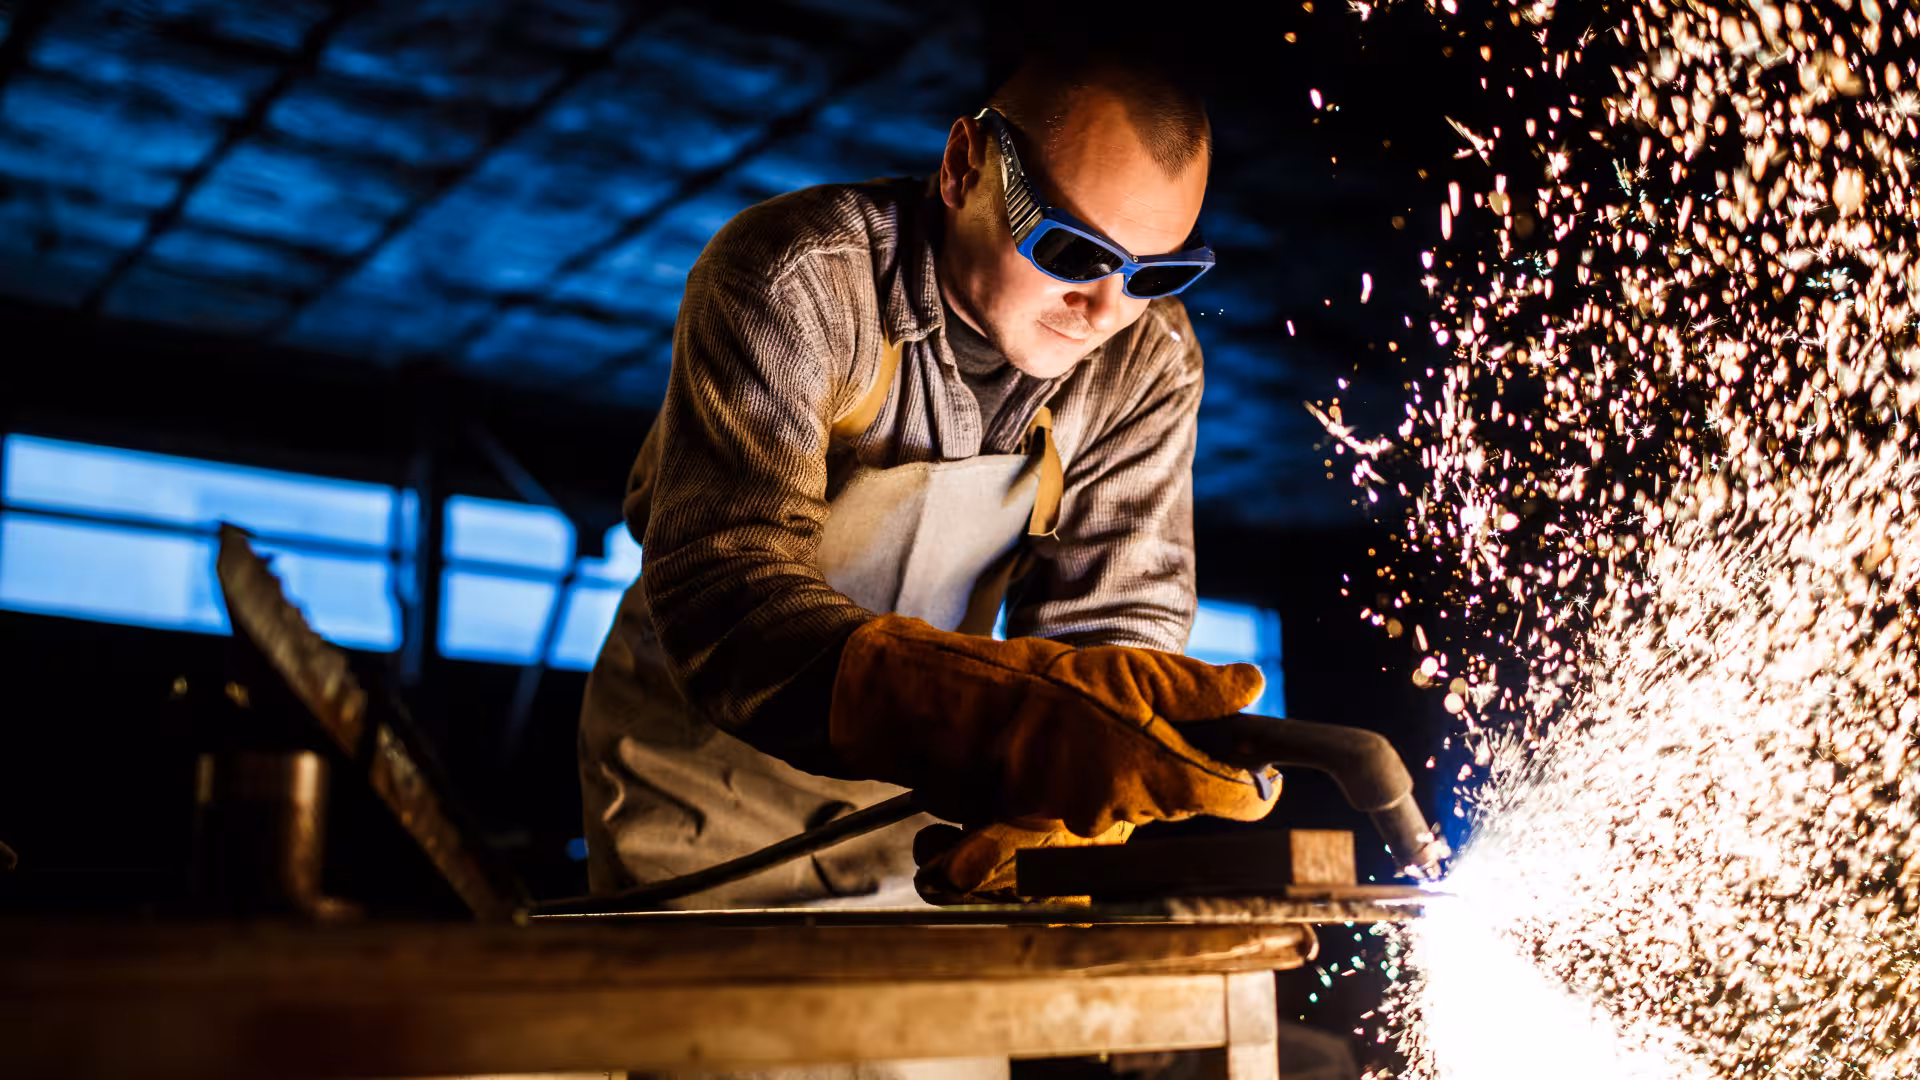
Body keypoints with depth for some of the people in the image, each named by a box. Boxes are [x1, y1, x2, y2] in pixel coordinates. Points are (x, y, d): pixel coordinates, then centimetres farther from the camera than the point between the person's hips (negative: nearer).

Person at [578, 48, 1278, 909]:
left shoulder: (1148, 361, -12)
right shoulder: (795, 278, -27)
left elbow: (1115, 618, -14)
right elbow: (722, 587, -38)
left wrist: (1058, 800, -37)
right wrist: (1005, 714, -54)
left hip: (915, 781, 3)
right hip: (704, 743, -3)